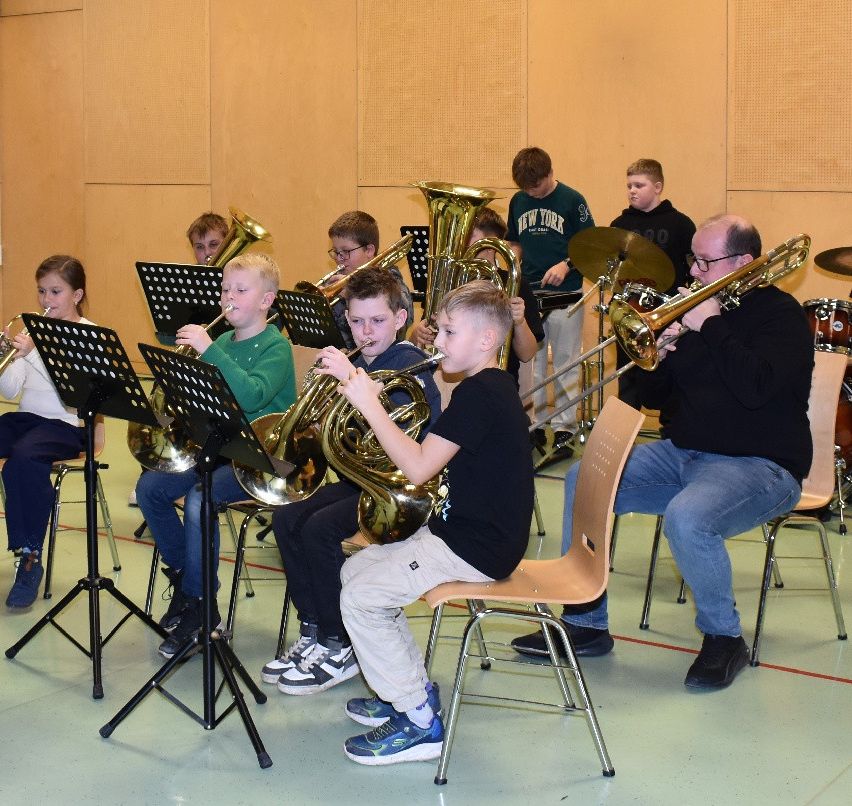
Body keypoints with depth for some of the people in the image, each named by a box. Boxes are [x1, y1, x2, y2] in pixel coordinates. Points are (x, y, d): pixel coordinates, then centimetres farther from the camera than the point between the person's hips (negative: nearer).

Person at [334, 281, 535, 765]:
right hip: (463, 528, 11)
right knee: (356, 570, 15)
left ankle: (419, 724, -3)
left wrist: (369, 404, -18)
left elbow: (418, 467, -25)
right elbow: (431, 463, 15)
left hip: (476, 550, -11)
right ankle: (412, 689, 21)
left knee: (361, 598, -12)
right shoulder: (493, 388, 13)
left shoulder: (478, 393, -20)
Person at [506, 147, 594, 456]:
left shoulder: (572, 201, -5)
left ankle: (564, 428, 8)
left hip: (564, 292, -4)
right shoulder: (518, 201, 8)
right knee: (530, 364, 9)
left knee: (565, 363, 2)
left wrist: (566, 265, -19)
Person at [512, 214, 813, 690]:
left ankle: (724, 637, -9)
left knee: (686, 517, -36)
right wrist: (657, 356, -7)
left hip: (760, 465, -8)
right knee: (584, 482, -4)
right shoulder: (699, 306, 12)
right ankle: (586, 624, 2)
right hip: (685, 454, 8)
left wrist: (709, 326, -20)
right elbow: (656, 394, 14)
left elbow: (754, 387, -28)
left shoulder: (780, 314, -9)